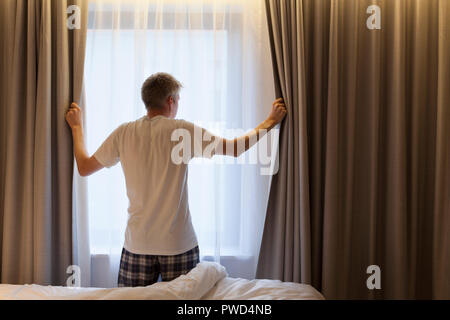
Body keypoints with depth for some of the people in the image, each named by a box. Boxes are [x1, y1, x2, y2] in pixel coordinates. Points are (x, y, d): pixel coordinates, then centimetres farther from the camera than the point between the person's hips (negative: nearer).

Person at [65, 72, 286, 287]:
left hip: (137, 245, 2)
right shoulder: (183, 131, -7)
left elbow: (84, 168, 10)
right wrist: (271, 121, 12)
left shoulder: (124, 133, -1)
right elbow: (236, 148, -2)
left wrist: (76, 127, 25)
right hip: (179, 244, -2)